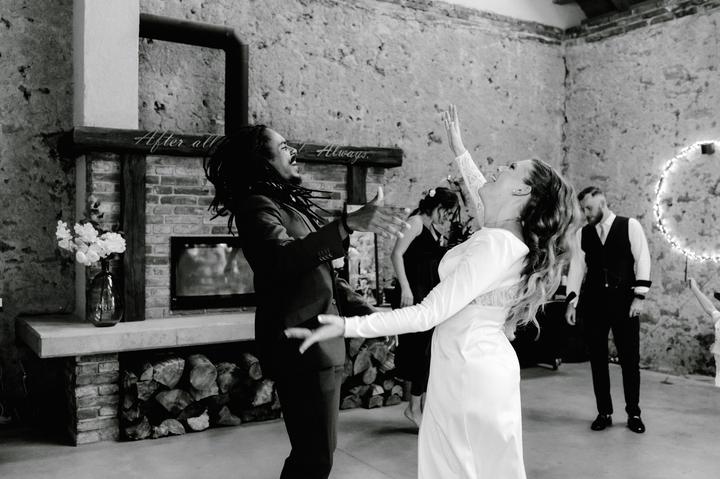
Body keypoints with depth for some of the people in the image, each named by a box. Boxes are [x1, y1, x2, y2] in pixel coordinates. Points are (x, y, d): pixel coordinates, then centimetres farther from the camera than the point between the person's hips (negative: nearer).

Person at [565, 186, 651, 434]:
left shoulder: (630, 226, 1)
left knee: (630, 358, 3)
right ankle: (604, 413, 17)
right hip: (593, 302, 3)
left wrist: (639, 296, -10)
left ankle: (633, 413, 18)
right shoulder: (583, 234, 9)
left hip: (624, 302, -2)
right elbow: (577, 266, 5)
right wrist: (572, 301, -2)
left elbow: (642, 259, -3)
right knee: (597, 358, 5)